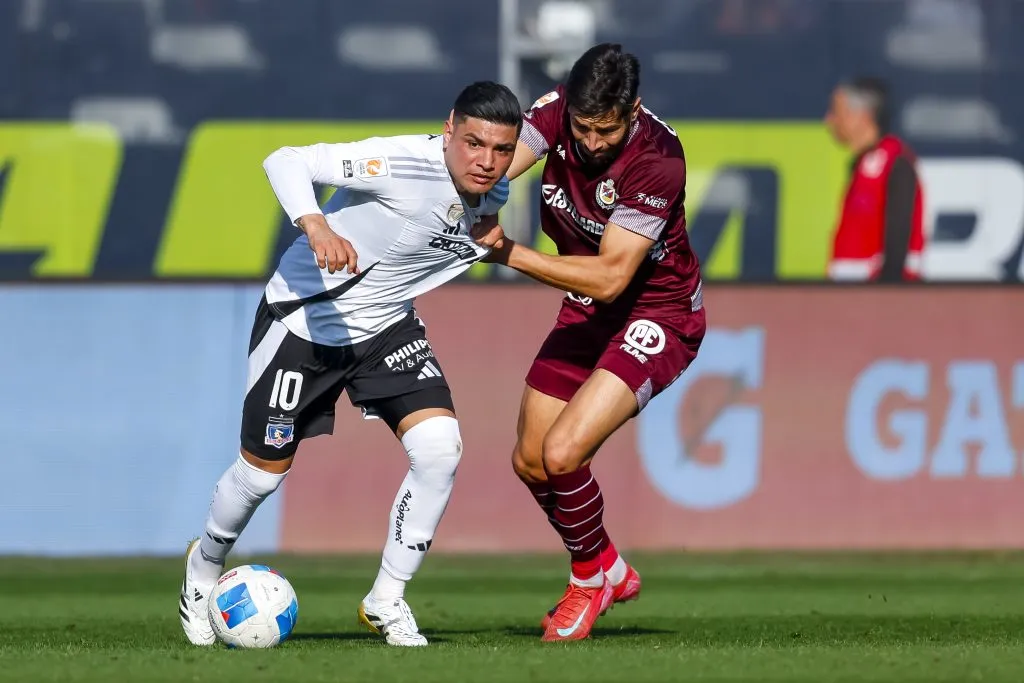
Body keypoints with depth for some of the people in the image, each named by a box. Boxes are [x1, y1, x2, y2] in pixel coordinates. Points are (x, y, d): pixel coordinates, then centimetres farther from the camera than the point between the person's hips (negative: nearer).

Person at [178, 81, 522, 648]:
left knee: (440, 447, -16)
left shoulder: (495, 198, -8)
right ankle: (204, 569, 40)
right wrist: (316, 226, -50)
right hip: (304, 318, -5)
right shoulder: (402, 162, -31)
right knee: (264, 470, 8)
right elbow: (285, 161, -35)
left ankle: (387, 601, 0)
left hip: (386, 325, 5)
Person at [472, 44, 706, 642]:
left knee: (563, 453, -20)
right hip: (586, 312, 7)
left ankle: (594, 573, 8)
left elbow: (610, 277, -29)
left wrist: (510, 254, -30)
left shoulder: (658, 160, -29)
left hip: (655, 317, -7)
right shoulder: (558, 112, -13)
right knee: (531, 463, 10)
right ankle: (612, 574, 34)